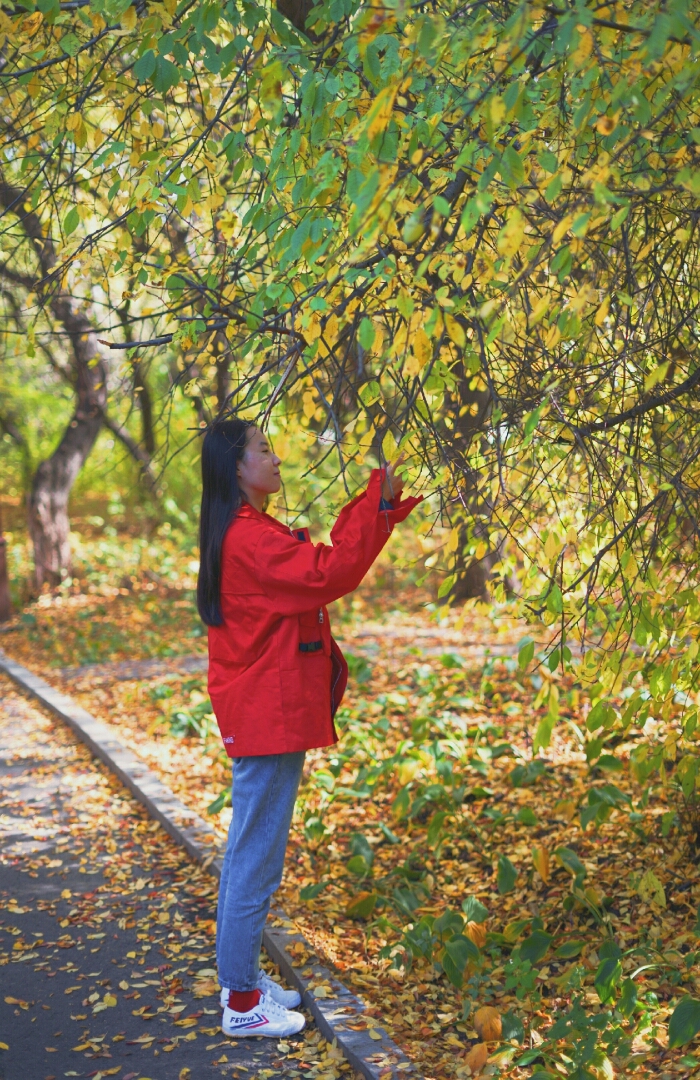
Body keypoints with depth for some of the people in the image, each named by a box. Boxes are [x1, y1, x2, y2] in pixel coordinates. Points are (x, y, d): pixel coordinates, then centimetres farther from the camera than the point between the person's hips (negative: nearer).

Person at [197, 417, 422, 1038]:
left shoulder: (246, 533, 15)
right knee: (258, 858, -3)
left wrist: (378, 505, 5)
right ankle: (243, 1004, 6)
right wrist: (378, 501, -20)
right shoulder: (249, 537, -19)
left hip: (259, 715, 11)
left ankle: (241, 978, 29)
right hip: (270, 717, -11)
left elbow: (323, 562, 13)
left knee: (248, 852, 17)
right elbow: (329, 574, -27)